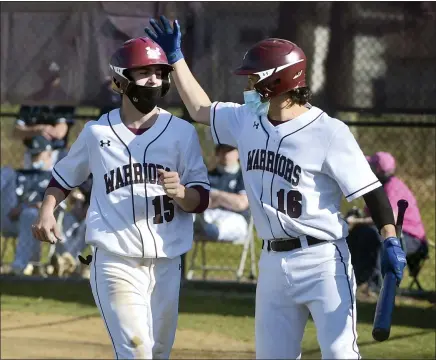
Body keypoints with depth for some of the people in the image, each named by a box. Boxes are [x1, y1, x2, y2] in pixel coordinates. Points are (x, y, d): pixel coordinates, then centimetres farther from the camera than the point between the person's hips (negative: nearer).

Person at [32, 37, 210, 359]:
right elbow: (65, 176, 19)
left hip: (166, 263, 3)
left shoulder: (182, 132, 3)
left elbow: (201, 200, 3)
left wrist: (180, 192, -19)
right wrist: (47, 211, 1)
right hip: (116, 262, -3)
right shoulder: (97, 132, 4)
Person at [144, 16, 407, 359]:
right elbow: (200, 109, 25)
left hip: (322, 261, -7)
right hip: (272, 263, 7)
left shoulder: (328, 132, -12)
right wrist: (175, 56, 23)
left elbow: (370, 188, -13)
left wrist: (390, 241, -23)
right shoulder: (246, 121, 8)